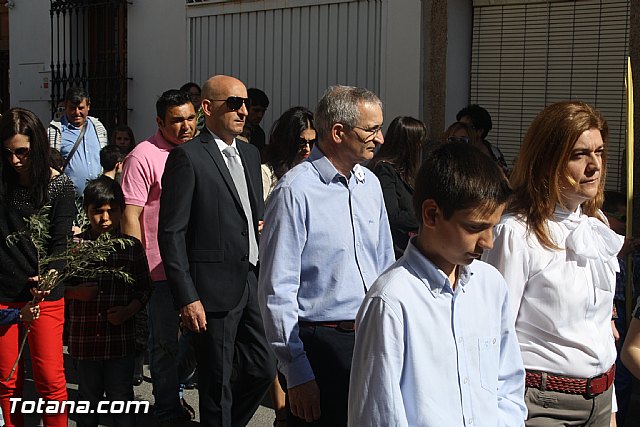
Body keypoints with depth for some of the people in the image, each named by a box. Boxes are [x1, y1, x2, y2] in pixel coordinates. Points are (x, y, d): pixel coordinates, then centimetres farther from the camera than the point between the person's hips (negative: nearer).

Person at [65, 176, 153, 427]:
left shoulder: (131, 246, 1)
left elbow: (144, 287, 6)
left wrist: (129, 310, -10)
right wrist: (75, 292, -14)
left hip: (120, 336, 0)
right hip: (84, 337, 1)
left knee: (121, 397, 6)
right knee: (88, 397, 15)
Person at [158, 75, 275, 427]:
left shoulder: (250, 154, 12)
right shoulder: (187, 157, -11)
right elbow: (172, 233, -13)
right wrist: (186, 297, -17)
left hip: (253, 281, 7)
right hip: (215, 288, -7)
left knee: (264, 368, 14)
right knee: (217, 383, 6)